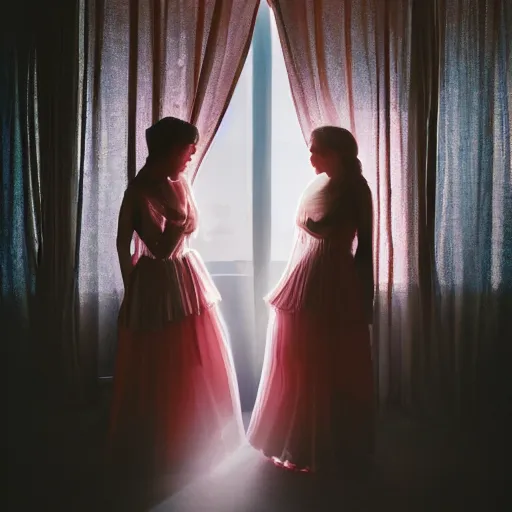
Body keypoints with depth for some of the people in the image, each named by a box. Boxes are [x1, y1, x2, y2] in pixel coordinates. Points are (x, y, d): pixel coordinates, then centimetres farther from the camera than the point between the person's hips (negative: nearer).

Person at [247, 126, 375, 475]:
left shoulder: (355, 188, -5)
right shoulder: (315, 186, 12)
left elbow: (365, 245, -7)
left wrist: (364, 297, -9)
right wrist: (293, 281, 13)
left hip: (335, 288, -6)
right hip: (301, 283, 7)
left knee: (334, 372, 5)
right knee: (298, 369, 13)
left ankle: (332, 448, 22)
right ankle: (297, 443, 28)